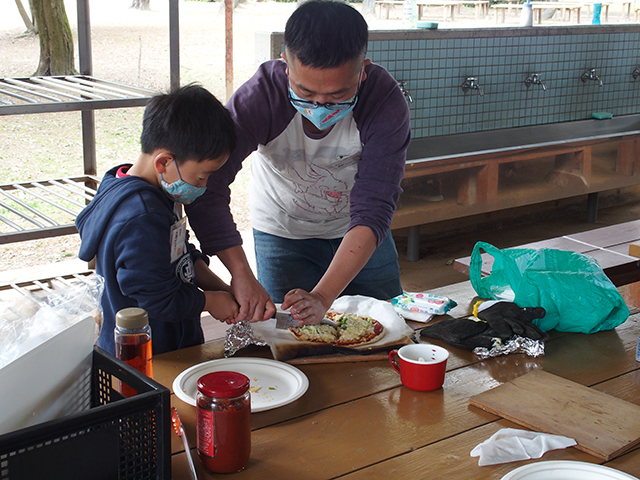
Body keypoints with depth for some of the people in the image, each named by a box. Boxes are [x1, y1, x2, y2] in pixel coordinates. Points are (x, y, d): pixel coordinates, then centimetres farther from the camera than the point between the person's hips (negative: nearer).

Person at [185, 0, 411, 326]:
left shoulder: (385, 100, -32)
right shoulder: (259, 96, -32)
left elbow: (373, 211, -34)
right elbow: (205, 187, -37)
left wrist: (323, 296, -45)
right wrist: (241, 274, -48)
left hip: (360, 232, 1)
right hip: (283, 233, -1)